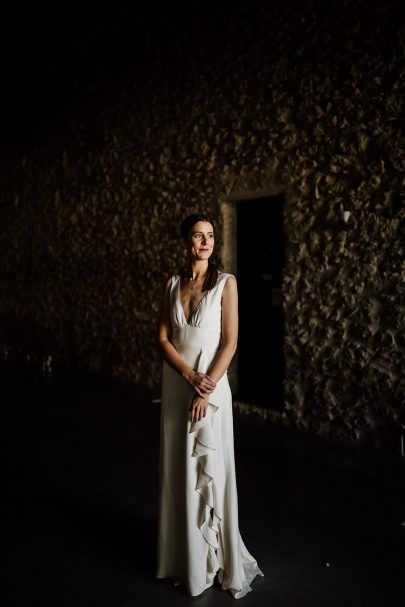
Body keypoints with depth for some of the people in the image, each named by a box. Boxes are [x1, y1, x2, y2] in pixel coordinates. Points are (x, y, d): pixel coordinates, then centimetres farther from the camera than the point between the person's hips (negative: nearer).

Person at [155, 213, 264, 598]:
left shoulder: (225, 283, -5)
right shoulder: (172, 284, 6)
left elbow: (230, 342, -9)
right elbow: (163, 339, 1)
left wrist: (205, 389, -15)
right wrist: (191, 376, -13)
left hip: (211, 385, -4)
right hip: (175, 385, 4)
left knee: (209, 468, 3)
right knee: (178, 468, 12)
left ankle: (213, 557, 20)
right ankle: (183, 555, 28)